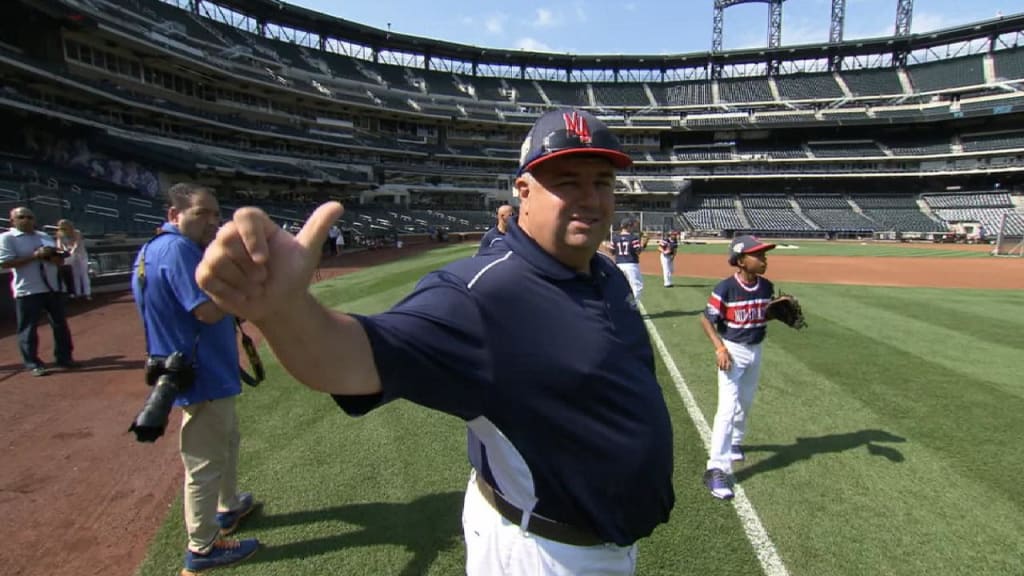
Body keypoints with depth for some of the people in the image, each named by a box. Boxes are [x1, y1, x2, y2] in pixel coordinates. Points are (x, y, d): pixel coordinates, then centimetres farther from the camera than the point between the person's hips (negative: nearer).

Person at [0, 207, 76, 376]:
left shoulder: (44, 236, 15)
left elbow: (60, 261, 15)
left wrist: (53, 255, -9)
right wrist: (35, 255, -20)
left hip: (53, 288, 6)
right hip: (28, 291, -6)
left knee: (60, 324, 10)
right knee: (28, 328, 2)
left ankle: (64, 358, 21)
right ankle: (32, 364, 11)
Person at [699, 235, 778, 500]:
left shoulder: (767, 287, -1)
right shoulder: (725, 288, -20)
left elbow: (764, 315, 11)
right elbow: (707, 319, -16)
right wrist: (720, 348, -25)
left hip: (756, 351, 7)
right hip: (732, 350, -7)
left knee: (745, 403, 21)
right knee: (728, 407, -12)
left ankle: (734, 442, 46)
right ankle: (717, 469, -10)